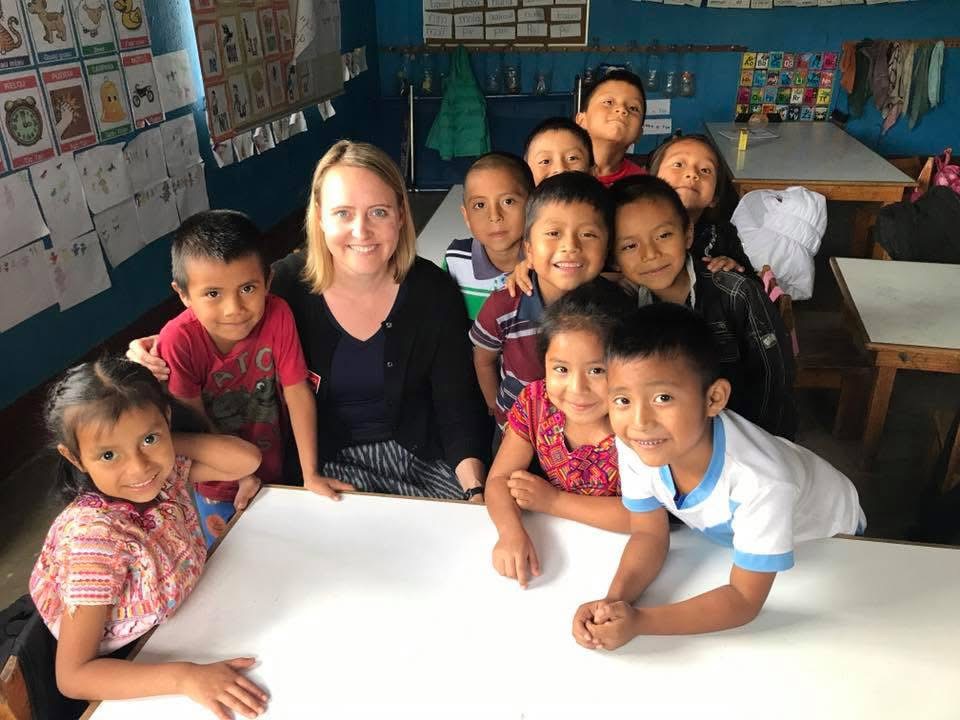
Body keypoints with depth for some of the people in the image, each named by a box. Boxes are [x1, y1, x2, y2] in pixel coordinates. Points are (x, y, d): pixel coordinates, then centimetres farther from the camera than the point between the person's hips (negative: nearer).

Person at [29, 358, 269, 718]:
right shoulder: (95, 535, -31)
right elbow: (73, 676, -27)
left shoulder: (166, 469, -15)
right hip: (122, 684, -7)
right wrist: (186, 677, -37)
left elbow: (247, 459, -12)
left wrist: (165, 441, -20)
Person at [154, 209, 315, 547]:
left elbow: (298, 393, -19)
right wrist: (242, 477, -11)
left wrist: (311, 474, -16)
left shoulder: (277, 316, -25)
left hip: (276, 467, 1)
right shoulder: (178, 341, -29)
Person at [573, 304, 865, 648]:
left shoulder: (761, 482, -46)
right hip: (726, 533, 4)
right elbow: (649, 534, -17)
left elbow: (745, 600, -33)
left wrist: (638, 621, -42)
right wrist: (613, 602, -36)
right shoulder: (633, 445, -32)